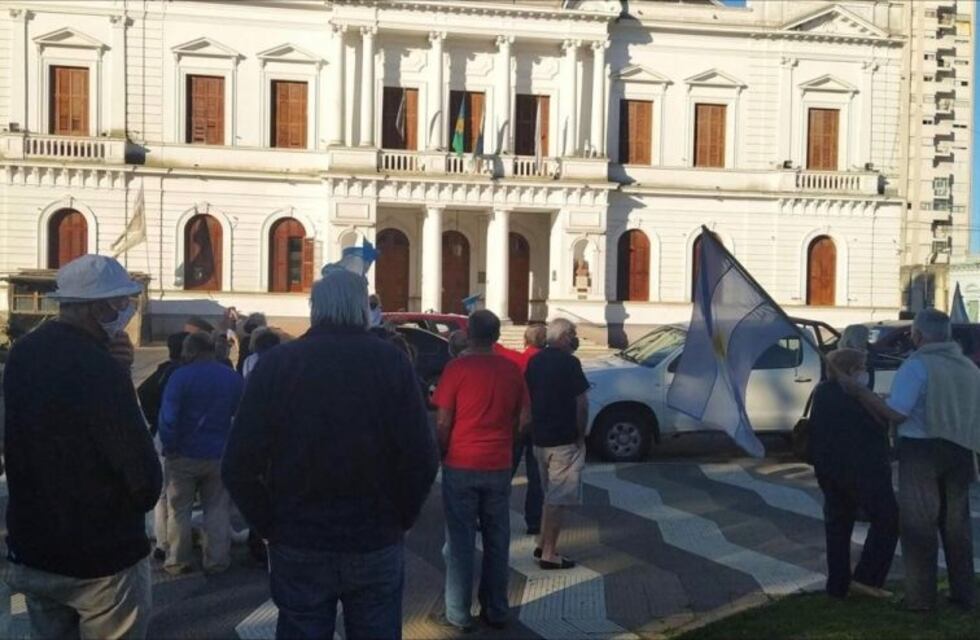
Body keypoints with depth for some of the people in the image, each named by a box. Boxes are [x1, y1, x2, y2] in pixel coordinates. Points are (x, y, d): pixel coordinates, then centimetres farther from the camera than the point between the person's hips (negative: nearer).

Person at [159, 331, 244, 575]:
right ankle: (217, 562, 14)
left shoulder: (180, 376, -14)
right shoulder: (233, 377, 1)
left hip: (184, 454, -3)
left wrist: (169, 448, -10)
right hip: (219, 455, 3)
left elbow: (168, 417, -18)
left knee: (179, 510, 11)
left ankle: (177, 562, 17)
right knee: (217, 510, 11)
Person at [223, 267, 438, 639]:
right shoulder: (392, 361, -7)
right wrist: (399, 521, 2)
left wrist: (269, 526, 4)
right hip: (377, 545, 0)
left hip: (297, 546, 1)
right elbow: (421, 460, -12)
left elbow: (238, 466, -9)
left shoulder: (276, 363, -5)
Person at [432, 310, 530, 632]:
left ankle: (459, 614, 9)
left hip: (461, 466, -3)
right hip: (499, 466, 3)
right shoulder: (511, 370, 2)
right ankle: (496, 611, 20)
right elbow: (523, 420, 7)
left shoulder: (456, 368, -9)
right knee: (497, 541, 12)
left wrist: (440, 455, 6)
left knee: (460, 542, 5)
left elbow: (442, 422, -10)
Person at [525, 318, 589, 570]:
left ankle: (542, 544, 27)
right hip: (564, 440, -8)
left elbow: (528, 397, 15)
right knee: (557, 499, -1)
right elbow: (581, 402, -15)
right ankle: (549, 555, 3)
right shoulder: (568, 362, -14)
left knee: (550, 494, 21)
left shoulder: (535, 361, 9)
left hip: (540, 438, 8)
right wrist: (581, 433, -4)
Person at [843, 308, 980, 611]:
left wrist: (860, 392, -12)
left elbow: (896, 414, -20)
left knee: (918, 526, 3)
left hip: (922, 451, -6)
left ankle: (921, 597, 6)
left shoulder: (916, 366, -13)